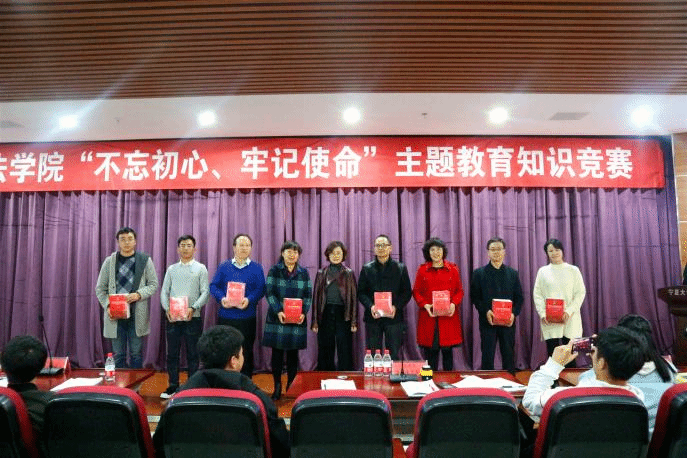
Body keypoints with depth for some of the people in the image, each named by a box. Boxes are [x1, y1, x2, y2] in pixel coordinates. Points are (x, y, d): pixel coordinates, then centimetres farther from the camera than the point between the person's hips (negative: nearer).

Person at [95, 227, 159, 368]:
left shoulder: (145, 260, 3)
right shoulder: (109, 261, 5)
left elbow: (154, 285, 4)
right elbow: (100, 289, 8)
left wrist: (139, 294, -13)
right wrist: (107, 306, -7)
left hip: (137, 314, -1)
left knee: (136, 354, 6)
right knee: (118, 355, 7)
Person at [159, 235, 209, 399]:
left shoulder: (201, 268, 3)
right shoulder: (171, 269, 11)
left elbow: (205, 292, -3)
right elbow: (164, 291, 8)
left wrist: (193, 308, -17)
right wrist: (167, 309, -9)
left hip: (192, 317, -2)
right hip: (172, 317, 2)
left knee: (192, 354, 4)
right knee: (172, 353, 7)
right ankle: (173, 386, 19)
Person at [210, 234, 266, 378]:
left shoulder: (256, 268, 6)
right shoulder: (224, 267, 9)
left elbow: (260, 289, -1)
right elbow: (213, 286, 5)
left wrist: (249, 300, -20)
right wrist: (221, 298, -15)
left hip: (247, 318, -1)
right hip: (225, 316, 1)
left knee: (246, 352, 5)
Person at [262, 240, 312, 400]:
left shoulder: (304, 273, 8)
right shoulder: (274, 270, 2)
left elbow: (308, 296, 6)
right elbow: (269, 293, -4)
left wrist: (303, 312, -9)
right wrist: (278, 311, -17)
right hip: (277, 318, -1)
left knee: (293, 354, 7)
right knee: (277, 353, 3)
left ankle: (291, 387, 19)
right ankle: (277, 388, 14)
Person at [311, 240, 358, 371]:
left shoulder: (349, 273, 6)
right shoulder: (321, 273, 9)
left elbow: (354, 297, 4)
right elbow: (316, 297, 8)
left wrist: (354, 321, -3)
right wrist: (315, 321, 1)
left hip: (343, 315, -1)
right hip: (325, 315, 1)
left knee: (344, 353, 0)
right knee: (325, 352, 5)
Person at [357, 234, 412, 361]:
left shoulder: (400, 268, 7)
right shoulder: (367, 269, 9)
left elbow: (407, 292, 5)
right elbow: (360, 292, 6)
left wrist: (396, 306, -11)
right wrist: (370, 306, -11)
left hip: (394, 317, 0)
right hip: (373, 317, 1)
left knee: (394, 355, 3)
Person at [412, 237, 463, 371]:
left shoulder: (453, 269, 8)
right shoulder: (422, 270, 7)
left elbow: (459, 291, 9)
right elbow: (416, 291, 7)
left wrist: (454, 304, -9)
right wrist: (425, 305, -10)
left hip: (448, 316, 0)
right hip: (428, 315, 0)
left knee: (447, 350, 3)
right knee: (430, 350, 1)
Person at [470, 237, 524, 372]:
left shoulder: (513, 273, 11)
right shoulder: (479, 273, 4)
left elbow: (519, 297, 9)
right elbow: (474, 297, 0)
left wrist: (514, 313, -8)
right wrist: (485, 311, -15)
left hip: (508, 322, 2)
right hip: (487, 321, -2)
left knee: (509, 356, 6)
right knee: (487, 357, 2)